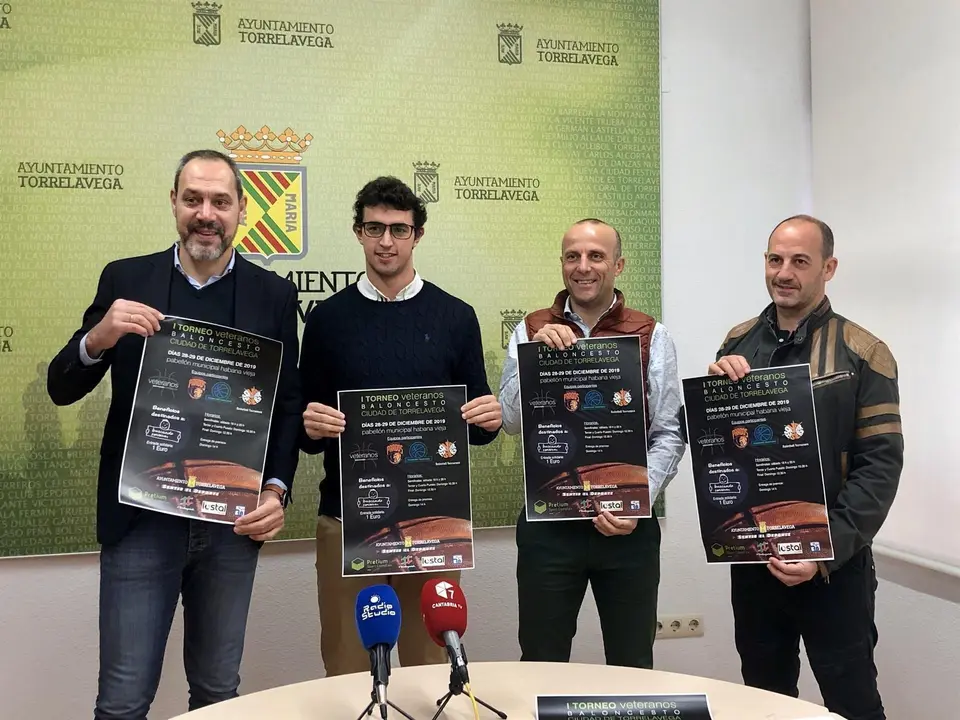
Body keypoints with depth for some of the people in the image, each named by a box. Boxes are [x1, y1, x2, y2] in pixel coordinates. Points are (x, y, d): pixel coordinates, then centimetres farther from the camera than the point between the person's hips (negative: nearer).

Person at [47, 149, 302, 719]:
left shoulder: (273, 294, 2)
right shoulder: (125, 280, 2)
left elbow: (288, 405, 4)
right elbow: (62, 389, 2)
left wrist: (278, 489, -10)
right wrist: (100, 337, -18)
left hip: (233, 521, 1)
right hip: (140, 519, 0)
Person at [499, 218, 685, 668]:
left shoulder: (652, 336, 0)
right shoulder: (530, 332, 3)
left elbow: (669, 434, -2)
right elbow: (510, 420, -4)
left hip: (628, 527, 0)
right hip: (547, 525, 1)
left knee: (632, 668, 15)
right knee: (541, 665, 12)